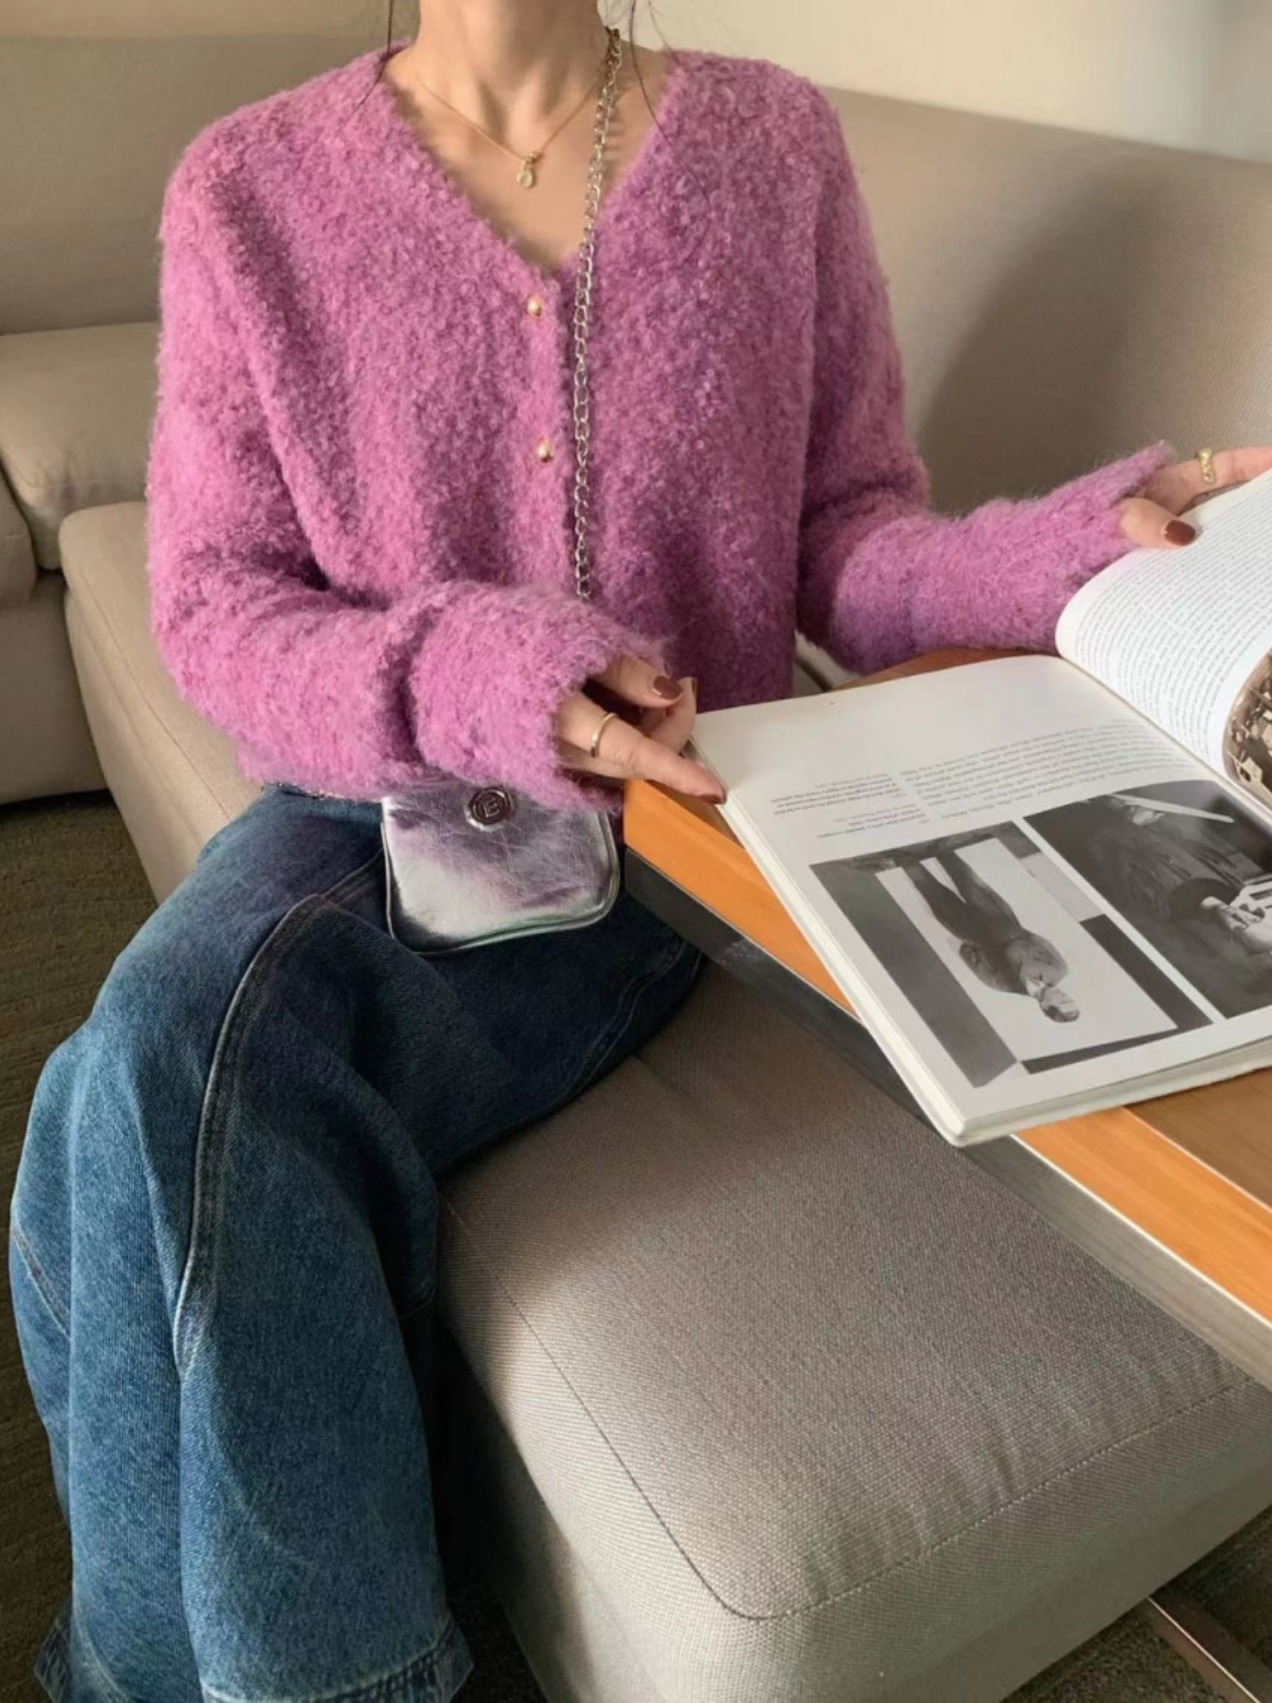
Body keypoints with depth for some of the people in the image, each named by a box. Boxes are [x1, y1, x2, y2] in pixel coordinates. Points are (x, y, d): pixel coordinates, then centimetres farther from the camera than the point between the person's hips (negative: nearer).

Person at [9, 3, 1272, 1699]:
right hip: (372, 809, 2)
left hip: (671, 828, -1)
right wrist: (453, 679, -21)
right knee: (163, 1064, -29)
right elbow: (214, 609, -1)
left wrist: (1071, 550, -19)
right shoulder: (249, 188, 1)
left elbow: (848, 545, 1)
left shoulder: (775, 143, 2)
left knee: (154, 1122, -26)